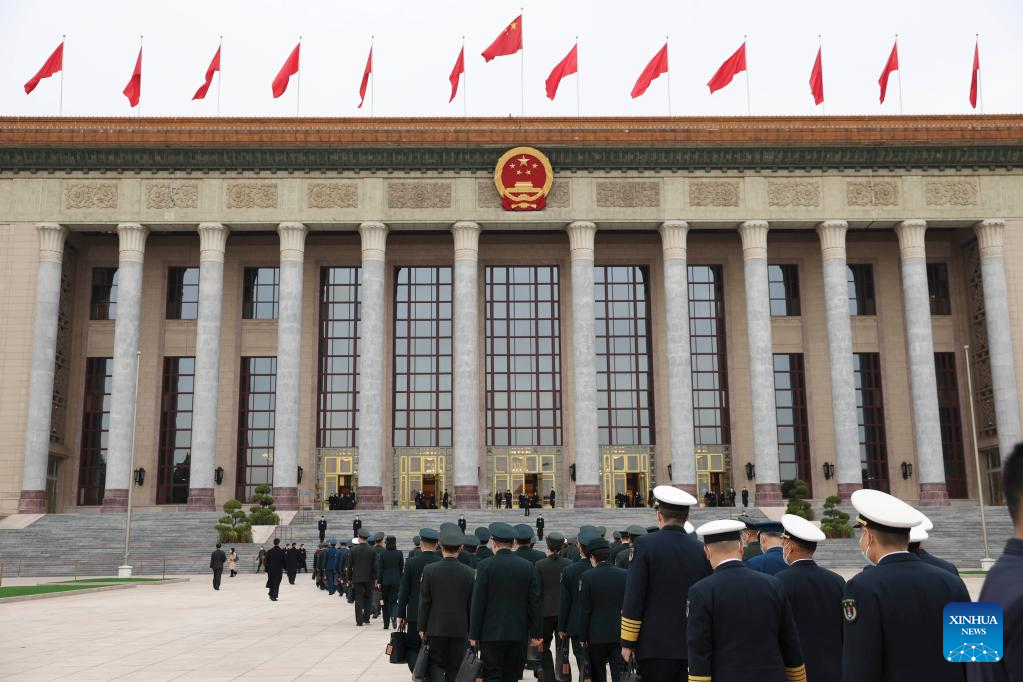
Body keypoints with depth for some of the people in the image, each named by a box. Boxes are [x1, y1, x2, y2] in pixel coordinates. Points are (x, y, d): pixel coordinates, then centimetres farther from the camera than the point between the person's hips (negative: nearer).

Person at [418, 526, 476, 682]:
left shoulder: (429, 570, -8)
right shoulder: (469, 573, -5)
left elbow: (424, 601, -5)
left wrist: (421, 627, 5)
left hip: (435, 628, -1)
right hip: (460, 629, 1)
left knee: (435, 663, 9)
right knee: (454, 669, 10)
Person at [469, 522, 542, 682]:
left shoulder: (486, 566, -8)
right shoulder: (527, 567, 2)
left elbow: (478, 603, -8)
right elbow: (535, 603, 3)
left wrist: (473, 634, -2)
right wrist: (536, 633, 9)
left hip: (491, 633, -3)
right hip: (518, 634, 4)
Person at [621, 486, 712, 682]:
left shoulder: (645, 545, -7)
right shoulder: (700, 549, 5)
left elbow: (633, 599, -9)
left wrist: (627, 642, -1)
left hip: (655, 646, -4)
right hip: (693, 647, 4)